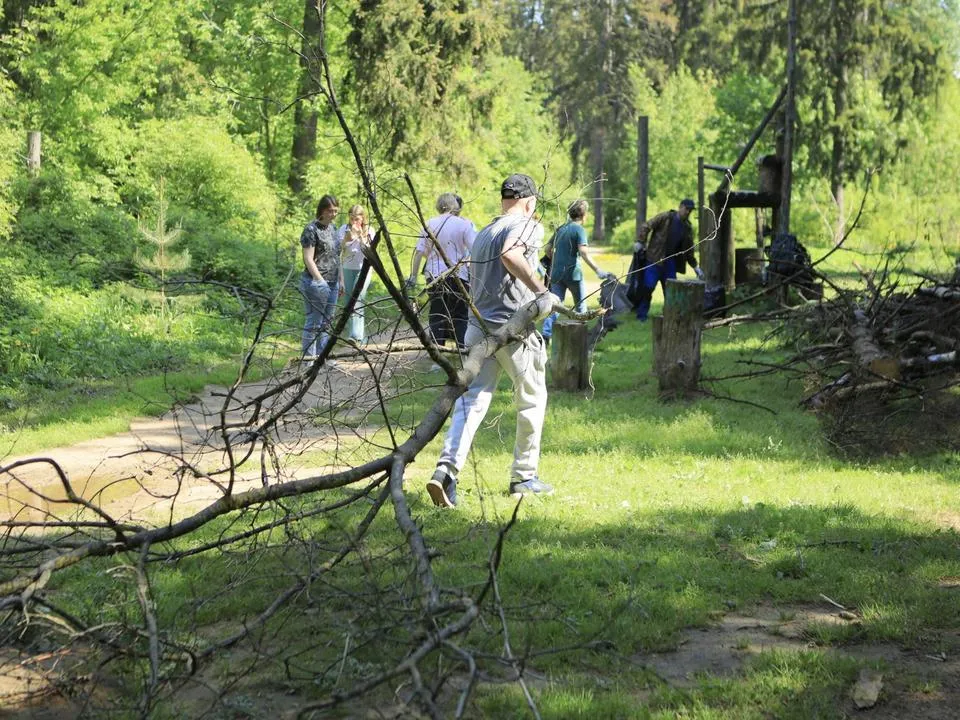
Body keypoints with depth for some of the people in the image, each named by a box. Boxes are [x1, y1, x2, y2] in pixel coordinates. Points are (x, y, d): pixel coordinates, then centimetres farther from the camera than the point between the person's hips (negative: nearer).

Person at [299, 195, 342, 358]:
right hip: (316, 283, -8)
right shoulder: (311, 230, -10)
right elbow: (308, 259, -14)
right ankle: (309, 357, 0)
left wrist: (340, 280, 18)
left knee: (326, 322, 11)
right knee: (313, 322, -5)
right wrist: (320, 281, -19)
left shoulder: (333, 228, 14)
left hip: (332, 283, 8)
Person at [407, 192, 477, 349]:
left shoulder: (429, 224, 4)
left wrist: (413, 276, 7)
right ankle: (462, 348, -2)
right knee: (460, 316, 4)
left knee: (437, 316, 9)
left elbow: (419, 252, 4)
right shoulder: (464, 224, -5)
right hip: (459, 276, -3)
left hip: (434, 277, 3)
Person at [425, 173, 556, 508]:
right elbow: (510, 254, -26)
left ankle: (447, 470, -21)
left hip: (478, 325, 6)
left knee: (471, 400, -1)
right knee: (532, 401, 11)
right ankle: (524, 477, 19)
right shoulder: (528, 226, -4)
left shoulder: (482, 234, 20)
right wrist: (542, 290, -21)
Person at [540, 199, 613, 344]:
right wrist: (598, 271, -27)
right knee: (580, 306, 13)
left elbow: (548, 249, 16)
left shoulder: (560, 228, 12)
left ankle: (546, 334, -15)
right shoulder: (579, 230, -9)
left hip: (557, 272, 5)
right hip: (573, 273, -5)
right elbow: (583, 253, -22)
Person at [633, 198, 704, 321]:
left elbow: (688, 249, 18)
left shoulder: (687, 227, 10)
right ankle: (641, 314, 2)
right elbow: (646, 227, -8)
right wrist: (641, 242, -18)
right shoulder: (665, 218, -6)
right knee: (648, 287, -7)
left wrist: (695, 267, 16)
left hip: (671, 262, 5)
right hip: (655, 259, -5)